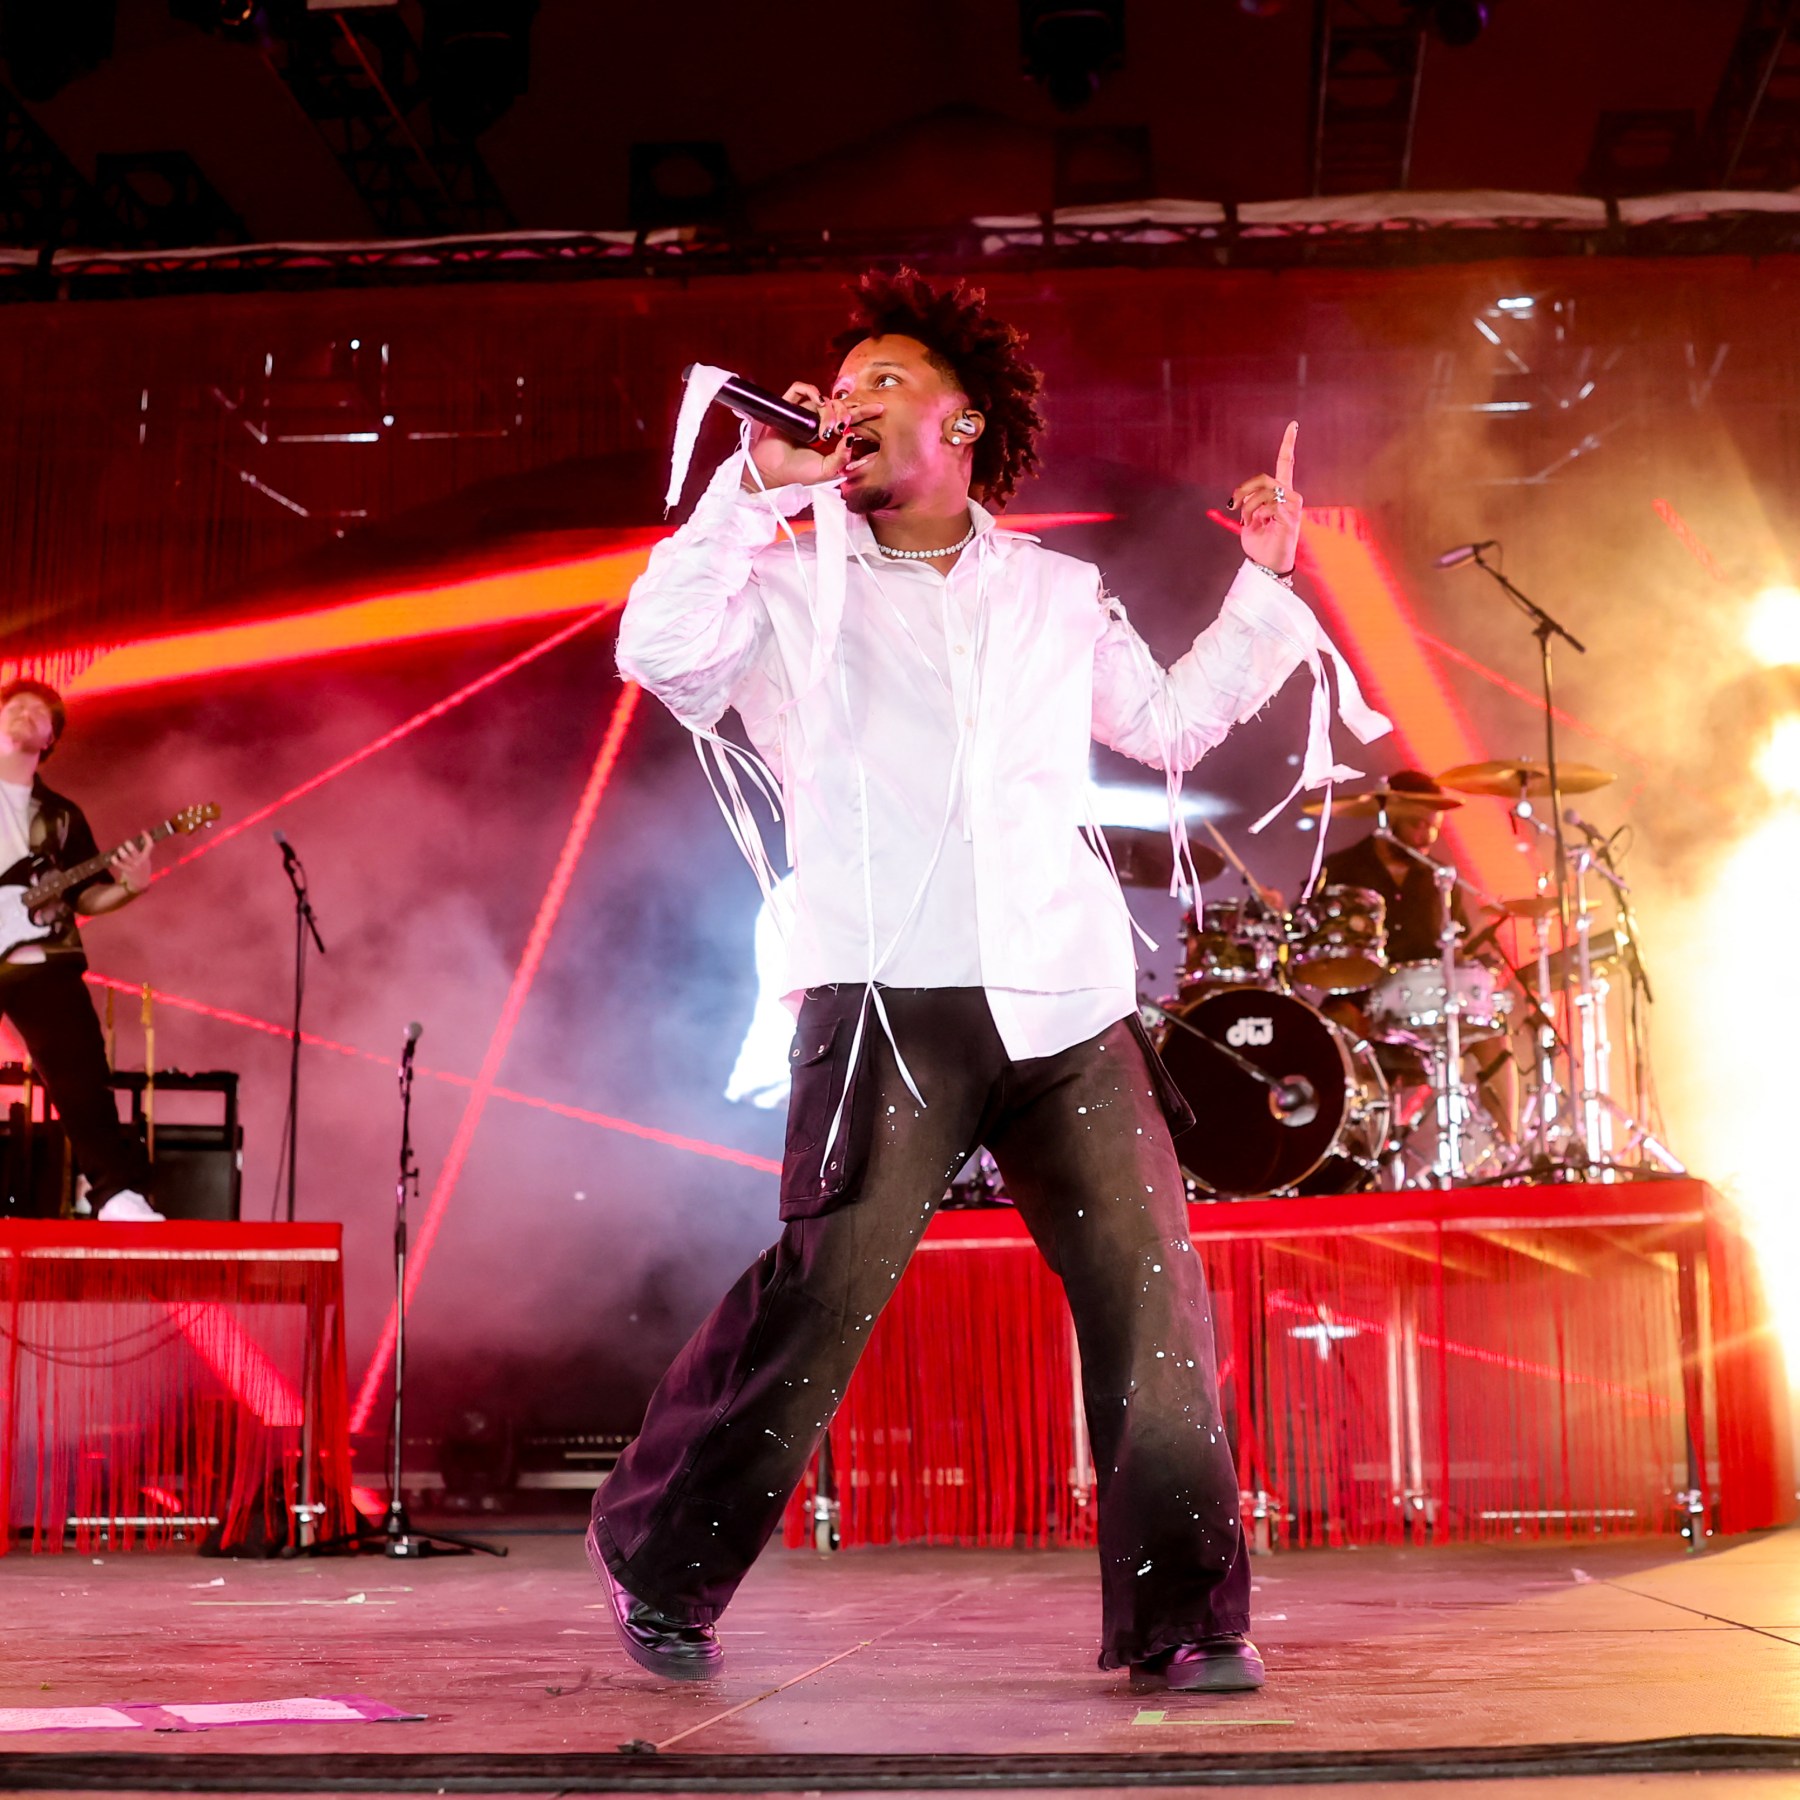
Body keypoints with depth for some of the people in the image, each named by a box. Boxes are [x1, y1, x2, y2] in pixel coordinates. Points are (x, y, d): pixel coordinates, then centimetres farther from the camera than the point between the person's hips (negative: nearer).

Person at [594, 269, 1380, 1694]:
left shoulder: (1057, 595, 21)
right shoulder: (794, 586, 11)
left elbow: (1169, 725, 31)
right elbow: (659, 651, -7)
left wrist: (1264, 585, 28)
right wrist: (759, 485, -8)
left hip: (1071, 1007, 3)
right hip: (887, 1012, -3)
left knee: (1154, 1299, -4)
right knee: (818, 1298, -10)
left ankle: (1183, 1618, 7)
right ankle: (661, 1572, 9)